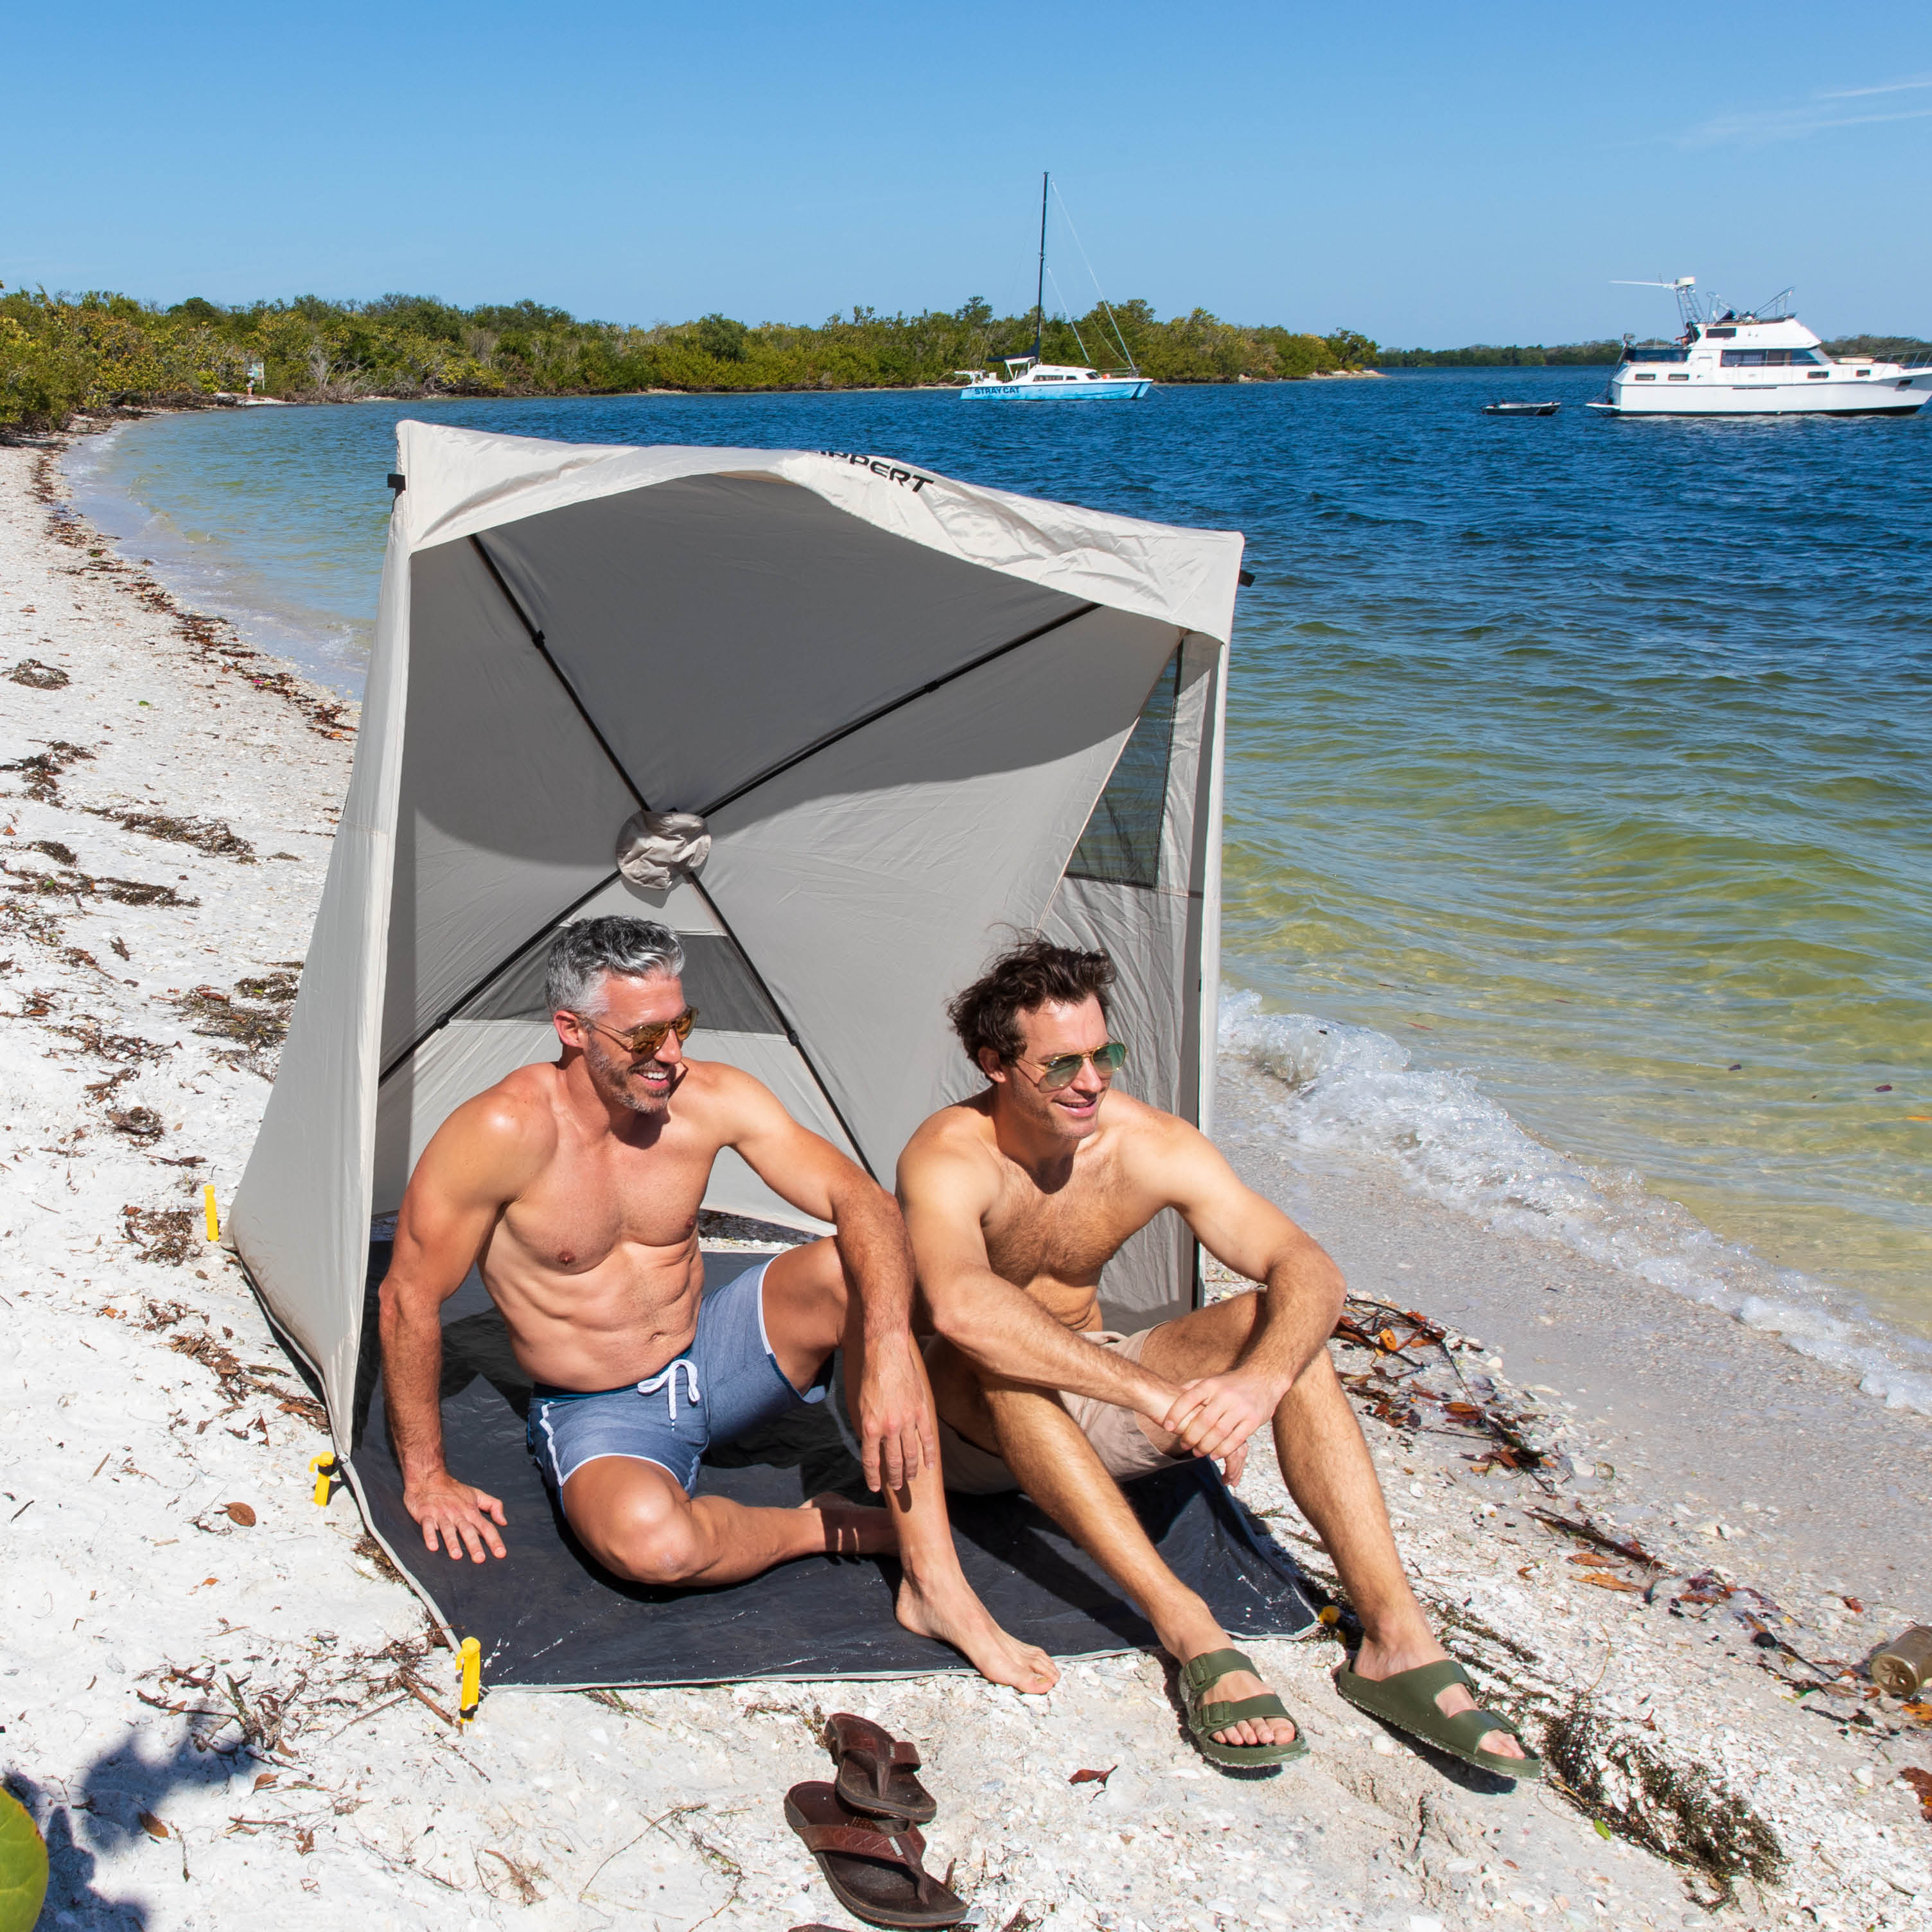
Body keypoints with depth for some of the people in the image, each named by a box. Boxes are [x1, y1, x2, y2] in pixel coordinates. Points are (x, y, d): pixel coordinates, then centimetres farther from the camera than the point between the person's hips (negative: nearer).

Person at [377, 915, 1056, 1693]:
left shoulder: (710, 1097, -12)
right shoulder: (508, 1130, -24)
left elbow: (863, 1201, -17)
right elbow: (411, 1297, -15)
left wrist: (890, 1353, -34)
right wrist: (426, 1478, -8)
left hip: (711, 1357, 4)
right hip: (597, 1415, -4)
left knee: (858, 1266, -24)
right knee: (648, 1541, -40)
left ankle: (935, 1585, -22)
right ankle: (830, 1528, -6)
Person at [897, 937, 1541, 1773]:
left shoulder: (1149, 1143, -13)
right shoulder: (950, 1157, -27)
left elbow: (1308, 1269, -20)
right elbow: (960, 1306, -48)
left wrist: (1263, 1378, -42)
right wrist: (1155, 1395, -51)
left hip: (1090, 1404, 4)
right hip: (970, 1417, -4)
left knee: (1277, 1320, -20)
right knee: (1000, 1354, -40)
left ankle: (1397, 1641, -27)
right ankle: (1193, 1637, -41)